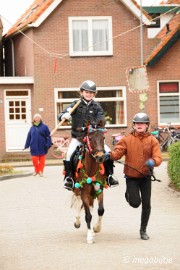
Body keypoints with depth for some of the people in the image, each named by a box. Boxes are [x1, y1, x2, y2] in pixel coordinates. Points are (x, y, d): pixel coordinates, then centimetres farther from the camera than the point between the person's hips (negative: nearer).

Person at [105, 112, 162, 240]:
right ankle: (129, 194, 26)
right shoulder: (127, 139, -4)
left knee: (146, 204, 3)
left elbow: (158, 157, -11)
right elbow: (118, 151, -15)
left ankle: (143, 230, 23)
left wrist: (153, 161, -34)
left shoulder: (152, 140, -3)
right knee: (135, 203, -12)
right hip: (131, 176, -1)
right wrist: (110, 155, -37)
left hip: (146, 176, 1)